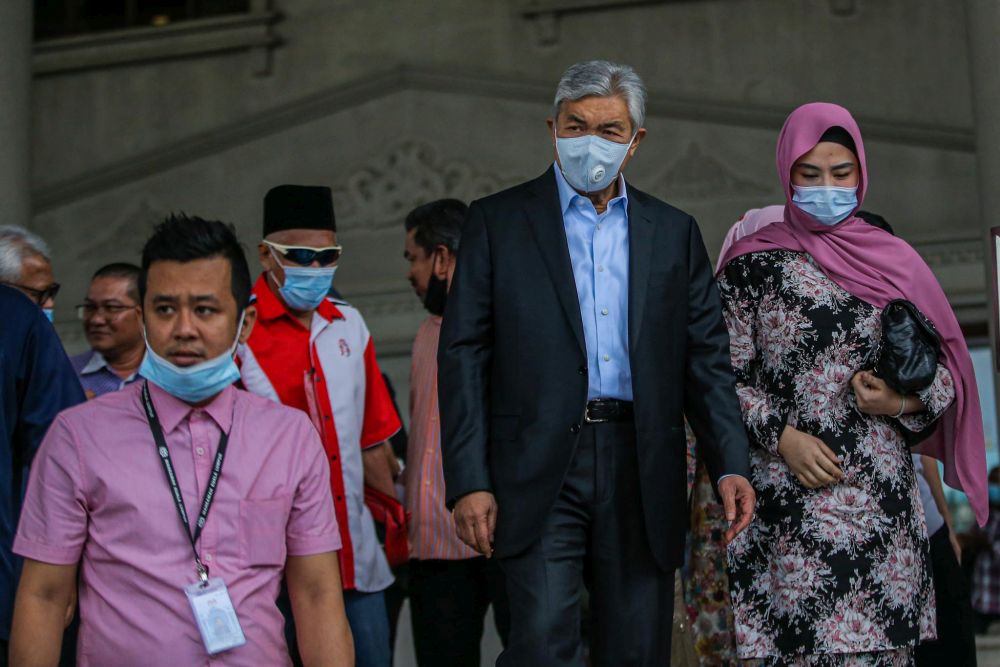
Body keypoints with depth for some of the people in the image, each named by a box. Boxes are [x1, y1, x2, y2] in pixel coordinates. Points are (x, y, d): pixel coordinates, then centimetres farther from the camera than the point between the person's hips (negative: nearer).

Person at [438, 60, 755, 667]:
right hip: (540, 473, -3)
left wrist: (731, 464, -3)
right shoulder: (497, 221, 6)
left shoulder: (674, 232, 14)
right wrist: (469, 481, -8)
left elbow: (707, 359, 11)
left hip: (643, 476, 3)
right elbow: (464, 355, 1)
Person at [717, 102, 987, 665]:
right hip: (792, 498, -2)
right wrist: (781, 437, -11)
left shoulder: (895, 261, 11)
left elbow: (944, 371, 14)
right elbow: (726, 376, 3)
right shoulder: (753, 265, 5)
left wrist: (903, 401, -6)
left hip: (884, 498, 2)